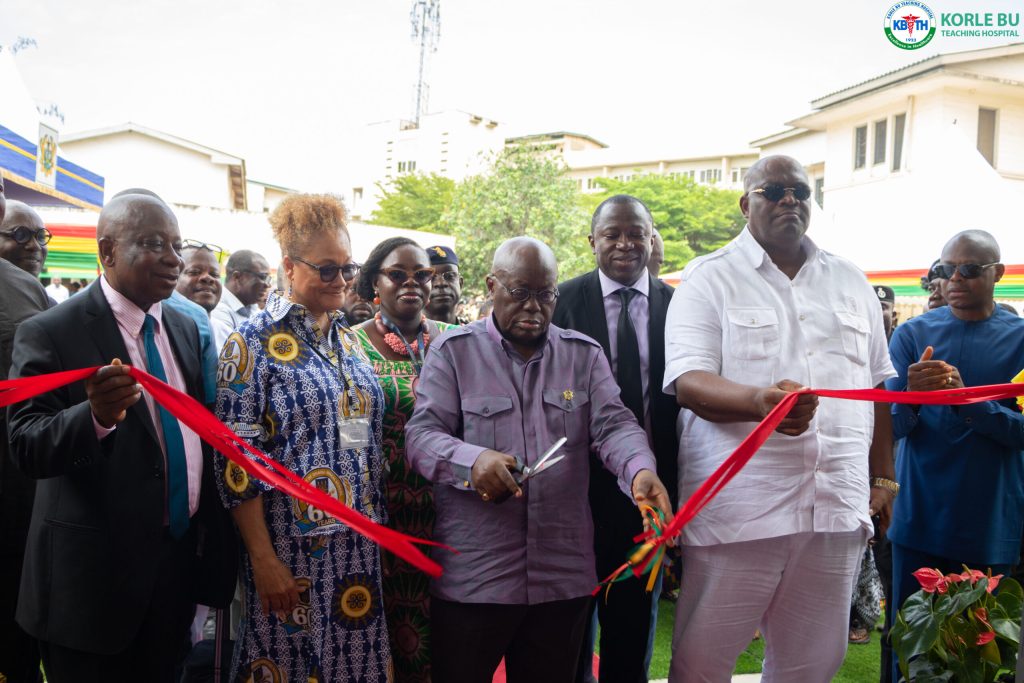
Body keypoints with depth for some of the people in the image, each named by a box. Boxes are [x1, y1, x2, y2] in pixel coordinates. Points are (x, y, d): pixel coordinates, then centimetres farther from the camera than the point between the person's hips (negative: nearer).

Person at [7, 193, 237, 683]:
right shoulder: (49, 333, -11)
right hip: (97, 570, -5)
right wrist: (95, 415, -37)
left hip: (181, 560, 5)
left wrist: (211, 536, 11)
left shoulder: (184, 329, 7)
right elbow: (27, 449, -18)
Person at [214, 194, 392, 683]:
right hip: (293, 547, -5)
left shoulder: (347, 340, 11)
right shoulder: (255, 340, -8)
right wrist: (264, 559, -14)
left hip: (359, 546, 6)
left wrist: (377, 529, 11)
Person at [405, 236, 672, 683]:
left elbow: (613, 425, -1)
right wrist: (472, 461, -28)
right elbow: (421, 434, -6)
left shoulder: (585, 354, 9)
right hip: (472, 575, -2)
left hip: (564, 576, 3)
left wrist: (640, 471, -23)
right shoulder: (453, 351, 1)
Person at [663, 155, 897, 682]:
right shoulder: (709, 279, 0)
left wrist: (882, 479, 16)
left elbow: (875, 386, 20)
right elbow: (688, 382, -11)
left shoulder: (851, 283, 16)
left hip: (838, 509, 4)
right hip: (737, 509, -4)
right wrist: (760, 400, -30)